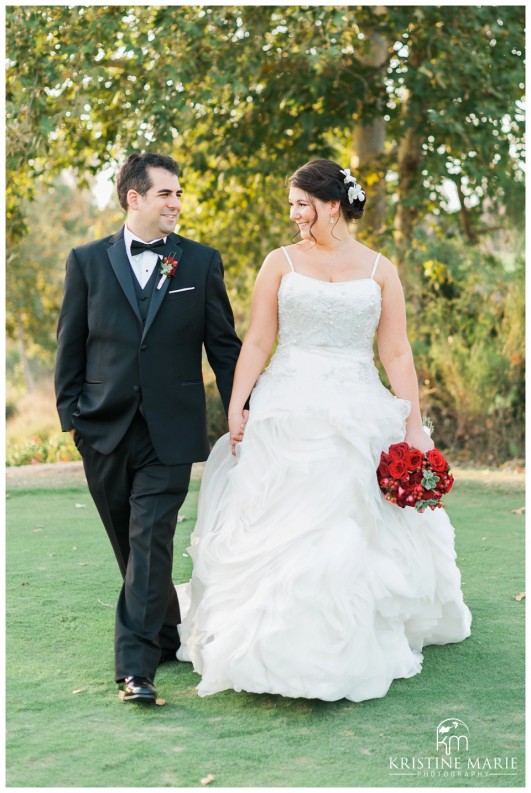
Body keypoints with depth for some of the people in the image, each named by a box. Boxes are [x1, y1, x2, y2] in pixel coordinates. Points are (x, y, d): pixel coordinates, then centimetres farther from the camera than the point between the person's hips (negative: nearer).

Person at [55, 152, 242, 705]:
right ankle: (167, 638, 32)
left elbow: (223, 344, 7)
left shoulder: (202, 262, 5)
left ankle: (136, 665, -10)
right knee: (130, 545, 13)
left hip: (170, 430, -2)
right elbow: (70, 344, 8)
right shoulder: (88, 261, 5)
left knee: (151, 542, -10)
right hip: (104, 429, 2)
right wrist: (70, 413, 2)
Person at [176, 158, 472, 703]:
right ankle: (283, 649, 5)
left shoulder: (379, 270, 8)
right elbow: (256, 342, 2)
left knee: (354, 531, 2)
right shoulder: (281, 263, 7)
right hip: (288, 413, 0)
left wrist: (414, 426, 0)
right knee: (278, 529, -4)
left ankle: (356, 648, 16)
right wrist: (235, 407, -8)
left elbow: (397, 353, 6)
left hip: (358, 417, 1)